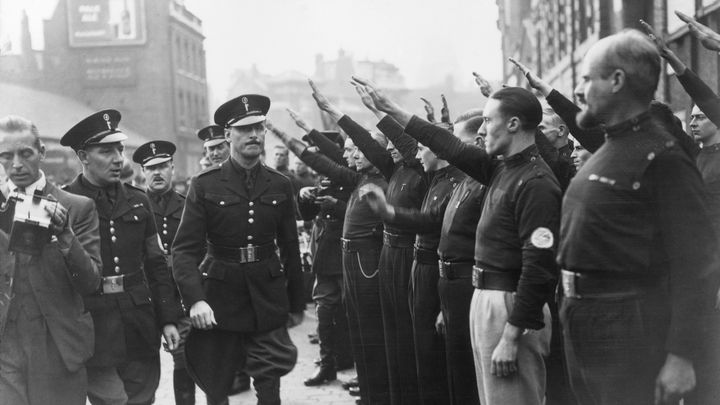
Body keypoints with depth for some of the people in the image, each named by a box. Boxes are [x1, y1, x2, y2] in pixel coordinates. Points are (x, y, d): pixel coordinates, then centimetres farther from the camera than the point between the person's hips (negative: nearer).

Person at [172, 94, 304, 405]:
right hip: (219, 298, -1)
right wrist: (195, 300, -25)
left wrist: (297, 304, 12)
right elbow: (185, 249, -10)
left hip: (268, 299, 2)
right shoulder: (205, 186, -5)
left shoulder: (280, 186, 4)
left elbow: (290, 248, 10)